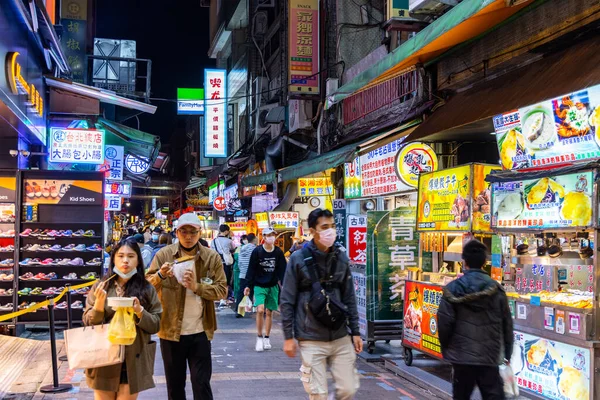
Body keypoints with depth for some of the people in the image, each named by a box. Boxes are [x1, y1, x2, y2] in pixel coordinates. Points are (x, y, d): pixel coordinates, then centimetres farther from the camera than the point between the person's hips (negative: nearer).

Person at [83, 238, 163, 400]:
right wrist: (99, 303, -16)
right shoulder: (100, 287, 1)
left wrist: (140, 311, -17)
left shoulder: (147, 289, 1)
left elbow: (155, 325, 0)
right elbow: (88, 323, 1)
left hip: (134, 361, 0)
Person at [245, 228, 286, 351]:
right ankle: (259, 337, -1)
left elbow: (282, 270, 2)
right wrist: (248, 285, -7)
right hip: (259, 285, -2)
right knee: (260, 310, -16)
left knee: (269, 312, 8)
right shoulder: (257, 251, -9)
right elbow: (251, 269, -5)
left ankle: (267, 338, 21)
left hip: (273, 286, 3)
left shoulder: (278, 252, -2)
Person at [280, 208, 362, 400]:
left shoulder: (341, 258, 6)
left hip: (341, 337, 4)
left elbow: (349, 298, 10)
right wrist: (288, 337, -6)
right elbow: (287, 301, -4)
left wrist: (355, 332, 8)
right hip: (311, 340, -3)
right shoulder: (298, 259, -6)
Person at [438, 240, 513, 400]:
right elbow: (507, 324, 5)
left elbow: (444, 323, -7)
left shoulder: (452, 289, -5)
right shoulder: (496, 289, 1)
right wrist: (507, 354, 16)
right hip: (490, 357, 1)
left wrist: (445, 349, 9)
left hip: (462, 356, -1)